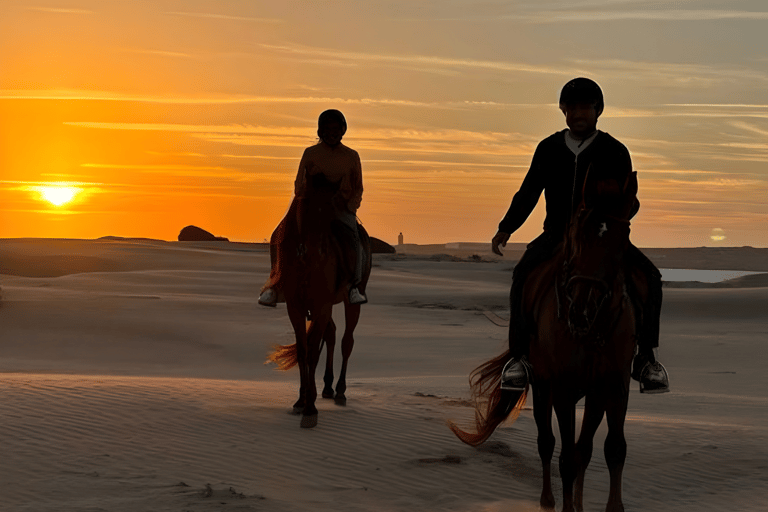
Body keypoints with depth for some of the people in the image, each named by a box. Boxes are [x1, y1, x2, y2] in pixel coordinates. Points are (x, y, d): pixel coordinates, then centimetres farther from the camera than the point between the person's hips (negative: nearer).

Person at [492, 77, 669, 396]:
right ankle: (519, 355, -22)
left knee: (649, 277, -24)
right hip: (557, 234, 1)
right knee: (523, 273, -29)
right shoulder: (548, 149, 6)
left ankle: (645, 357, -12)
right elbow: (527, 194, 9)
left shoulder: (615, 152, 1)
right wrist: (506, 229, -5)